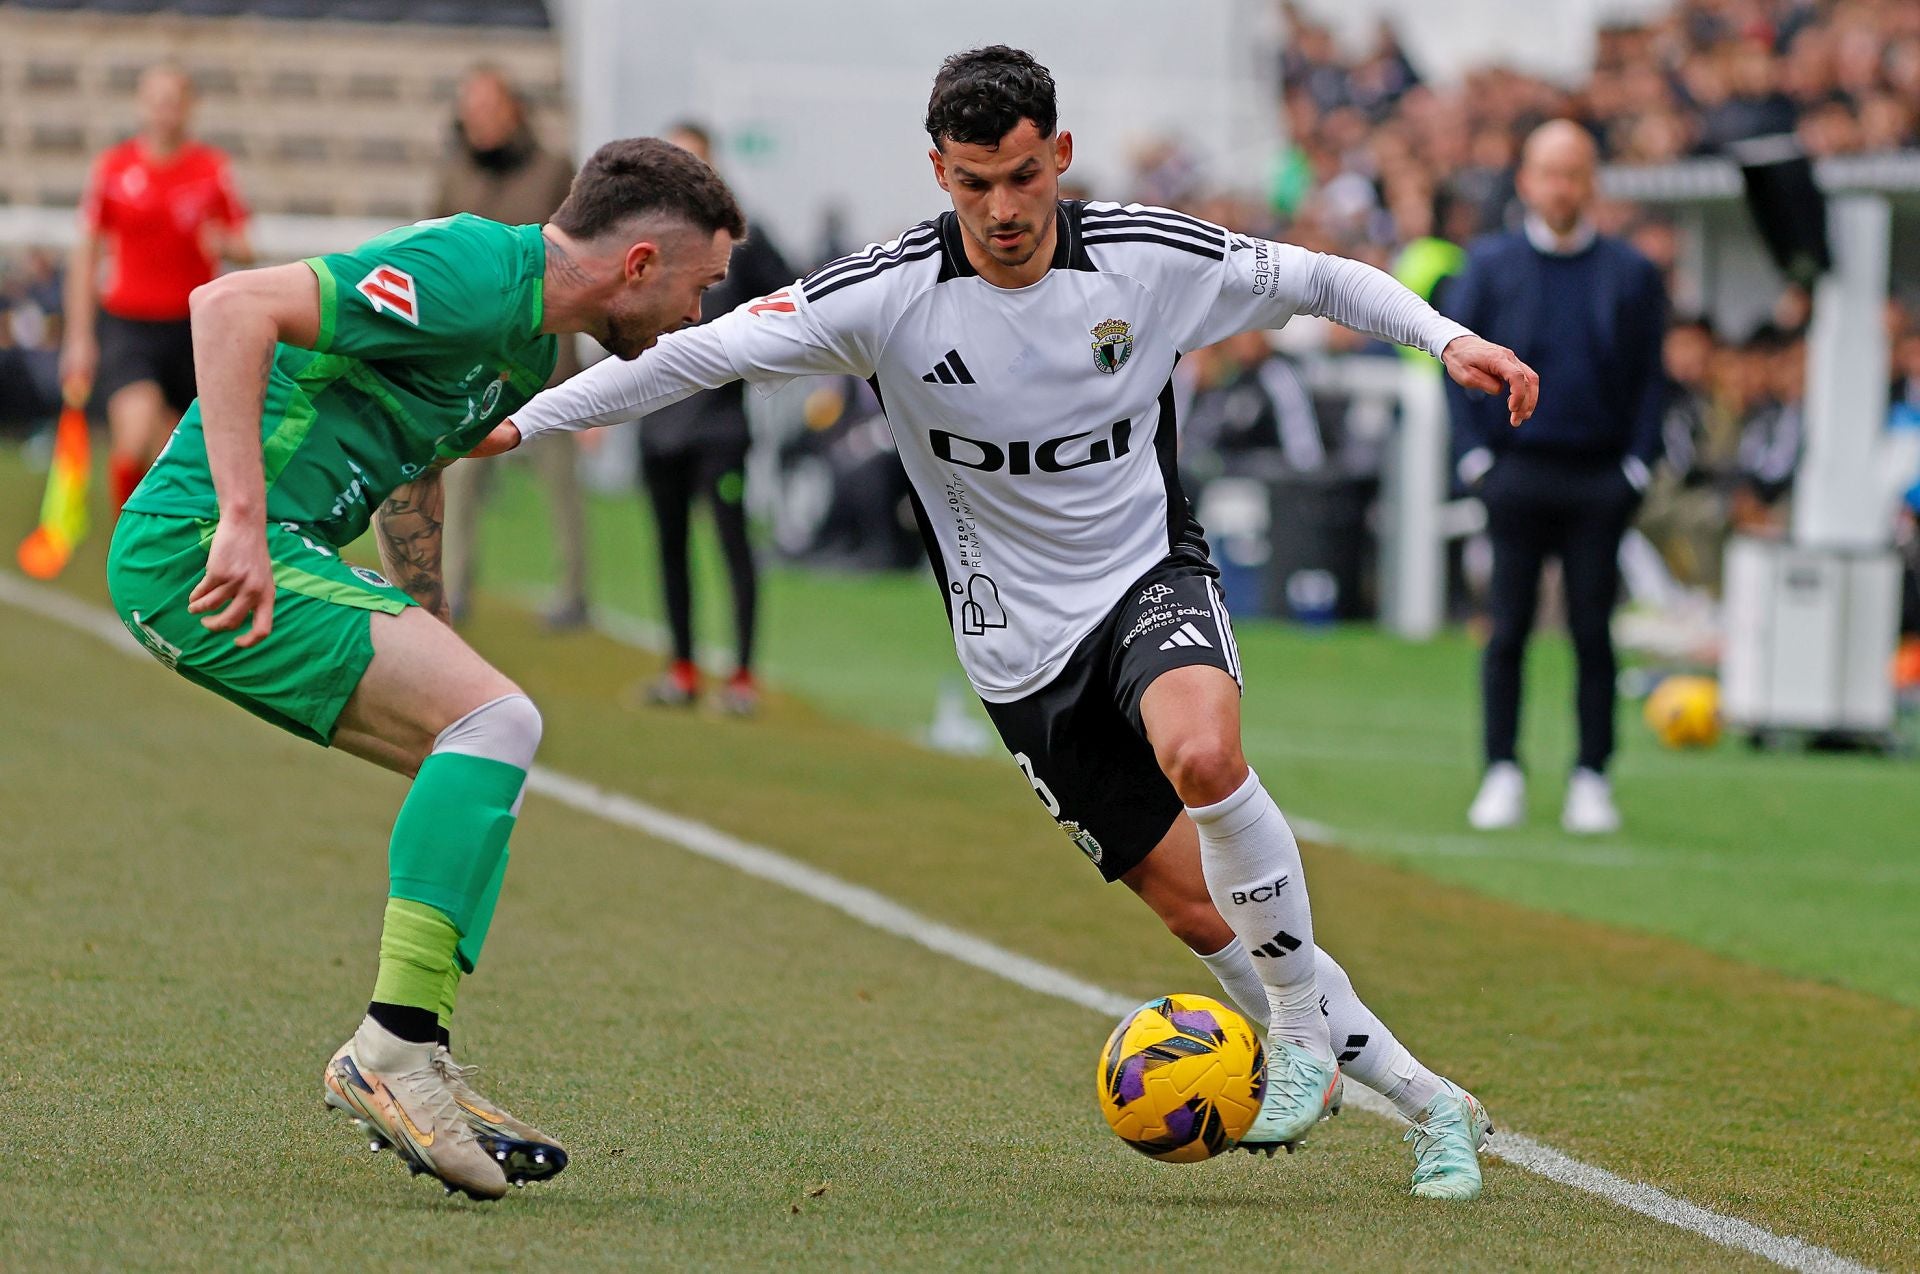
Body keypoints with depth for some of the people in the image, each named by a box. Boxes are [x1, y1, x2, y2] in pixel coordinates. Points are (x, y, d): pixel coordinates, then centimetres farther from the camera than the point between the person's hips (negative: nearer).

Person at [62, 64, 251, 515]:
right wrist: (79, 337, 3)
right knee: (135, 436, -22)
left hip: (190, 329, 2)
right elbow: (85, 255, 6)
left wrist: (226, 245, -18)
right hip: (125, 322, -2)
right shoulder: (112, 167, 0)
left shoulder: (213, 168, 3)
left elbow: (244, 250, 7)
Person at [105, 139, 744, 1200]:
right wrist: (240, 518, -30)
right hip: (199, 549, -11)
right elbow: (231, 306, -24)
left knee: (486, 761, 12)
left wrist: (432, 655, 30)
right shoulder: (470, 276, -16)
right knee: (497, 724, -19)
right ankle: (392, 1051, -19)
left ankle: (408, 1073, 10)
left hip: (273, 557, 11)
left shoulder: (531, 343, 17)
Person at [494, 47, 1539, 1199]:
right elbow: (707, 352, -11)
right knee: (1201, 911, -2)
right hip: (1024, 649, 1)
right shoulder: (890, 294, -14)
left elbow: (1316, 280, 4)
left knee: (1203, 756, -35)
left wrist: (1447, 336, -8)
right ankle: (1430, 1105, 11)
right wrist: (519, 421, -13)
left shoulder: (1152, 256, -11)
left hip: (1151, 577, -1)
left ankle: (1303, 1029, -14)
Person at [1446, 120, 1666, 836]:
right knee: (1507, 630, -1)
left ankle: (1592, 779, 4)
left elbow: (1650, 377, 8)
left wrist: (1636, 466, -1)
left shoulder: (1631, 274, 7)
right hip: (1516, 473, 0)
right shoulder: (1490, 263, 7)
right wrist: (1477, 455, -2)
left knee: (1592, 633, 0)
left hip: (1600, 480, 0)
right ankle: (1502, 776, 5)